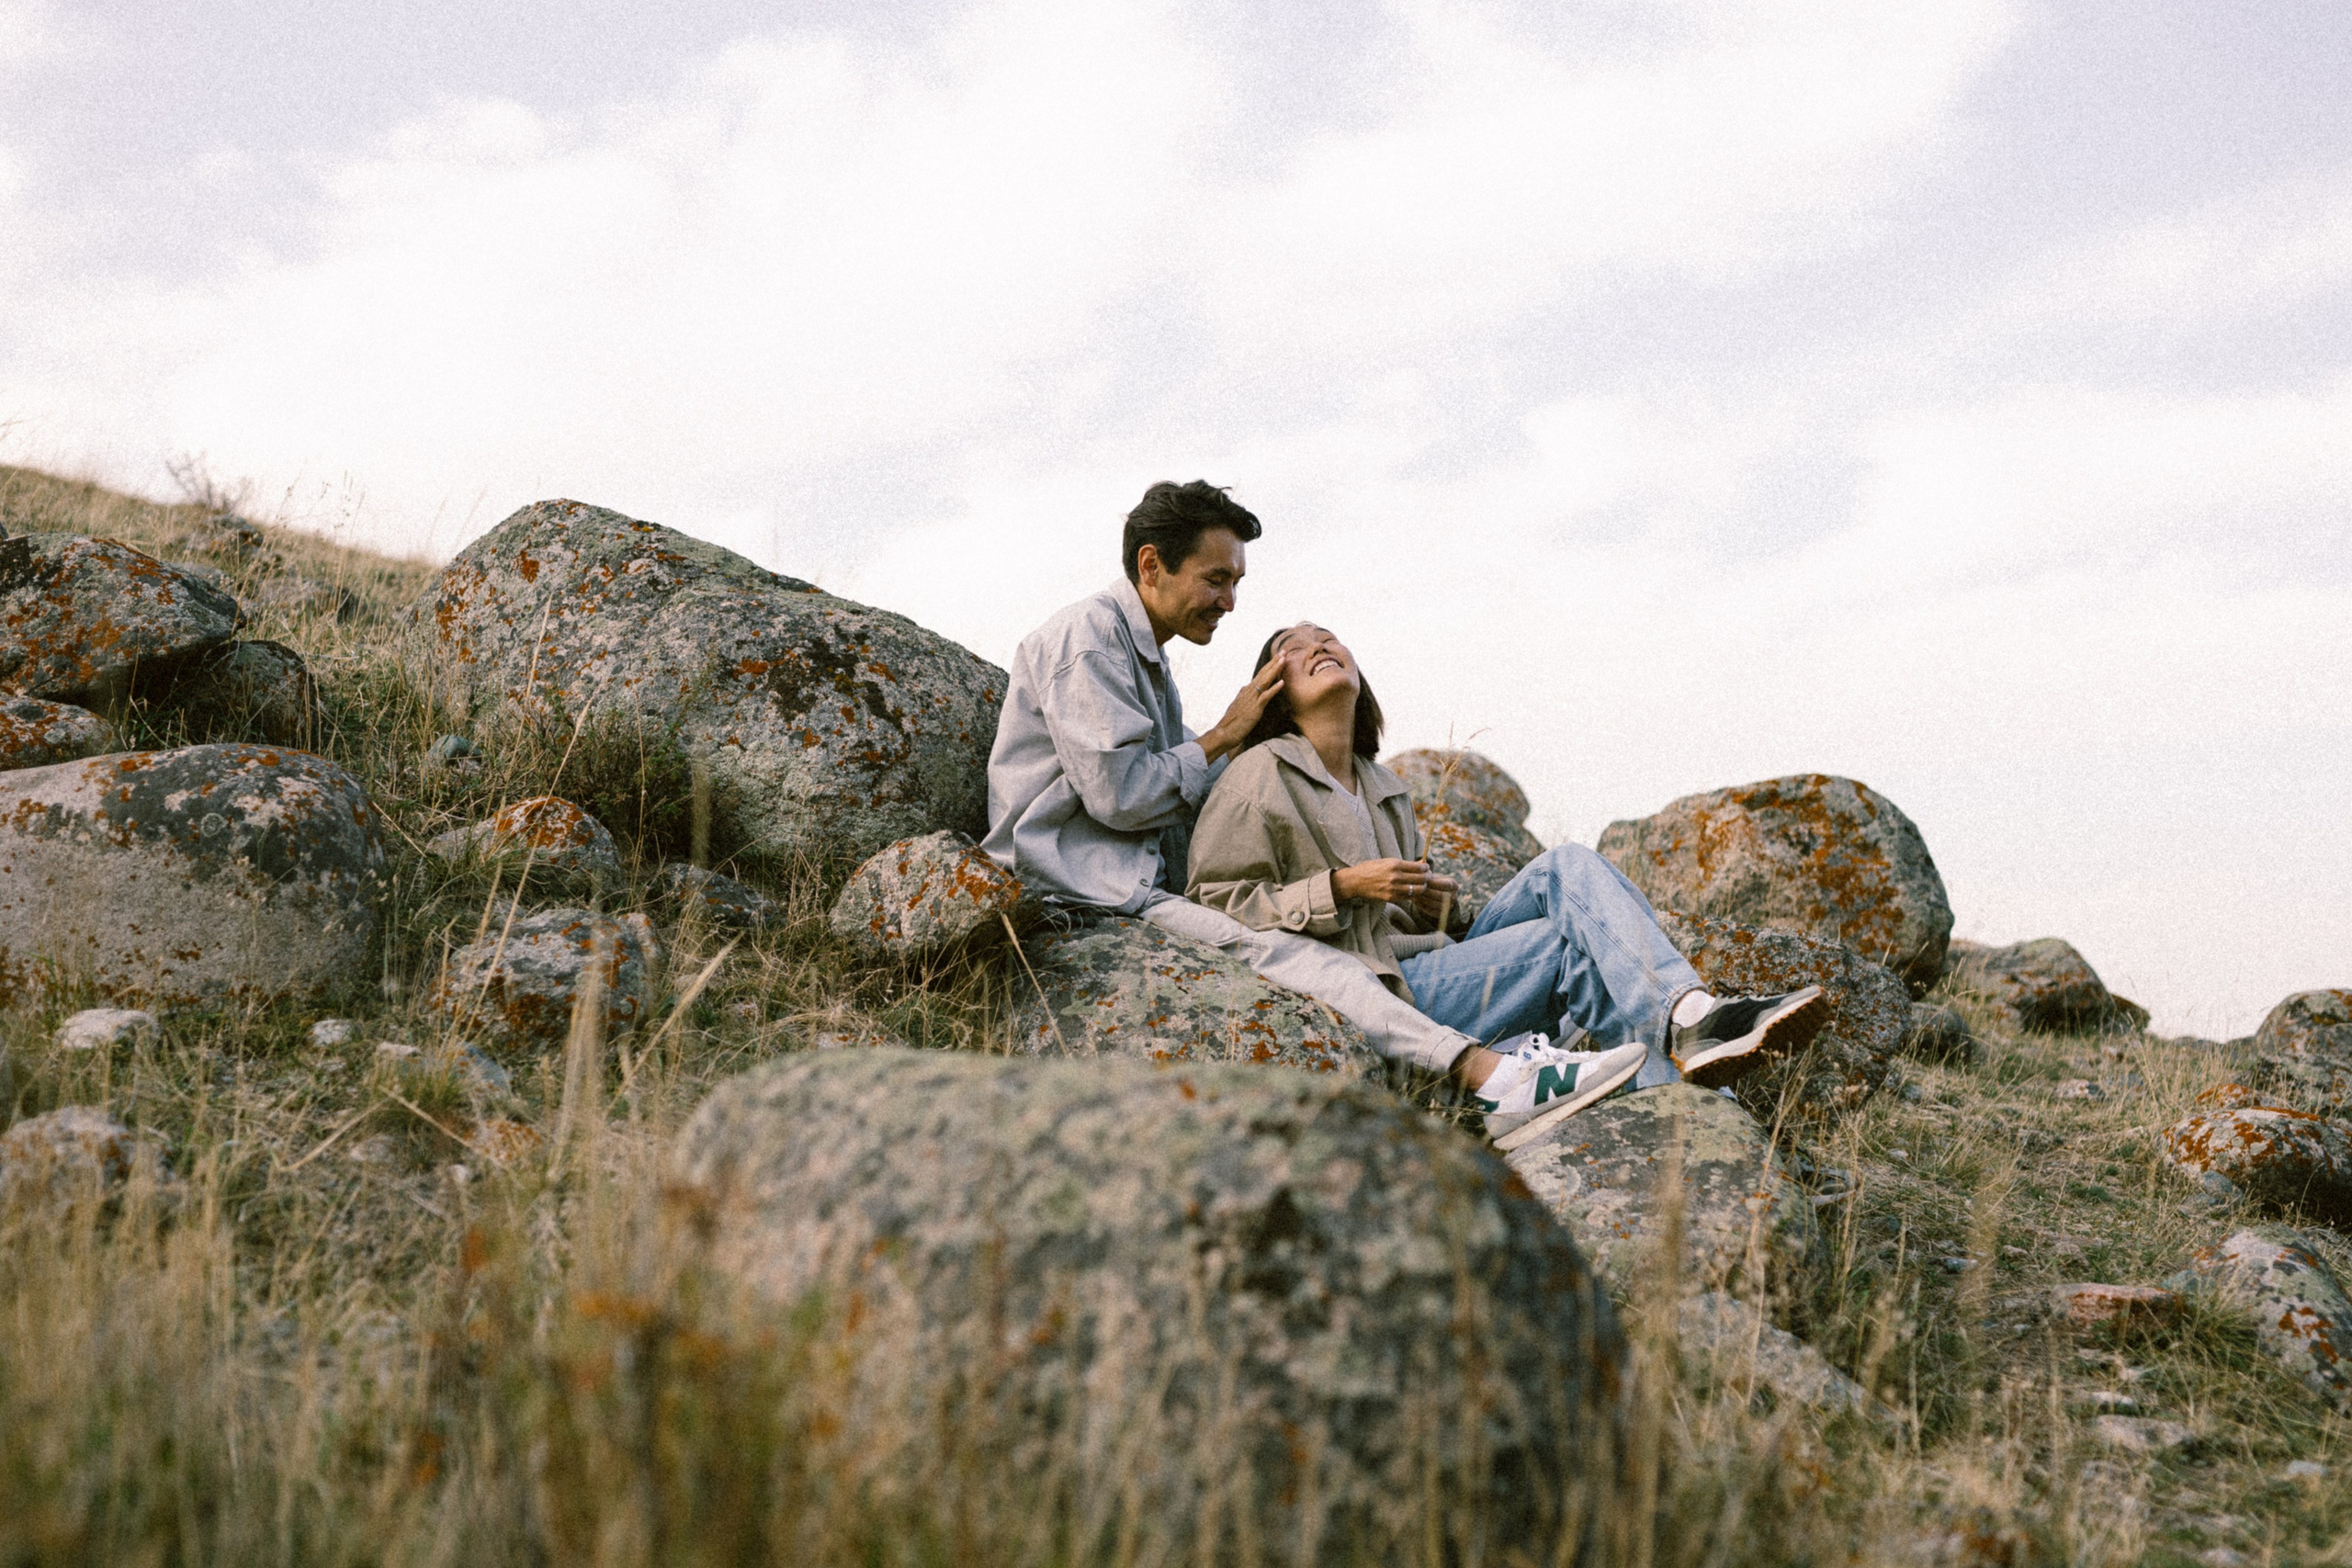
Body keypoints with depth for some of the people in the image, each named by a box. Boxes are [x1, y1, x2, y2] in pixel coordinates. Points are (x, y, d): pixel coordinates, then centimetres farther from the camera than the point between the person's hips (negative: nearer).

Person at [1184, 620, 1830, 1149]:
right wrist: (1341, 886, -15)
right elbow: (1214, 910, -8)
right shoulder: (1260, 777, 0)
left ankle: (1686, 1014, -34)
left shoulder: (1386, 790, 26)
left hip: (1426, 966, 7)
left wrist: (1430, 901, 8)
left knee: (1565, 869, -13)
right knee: (1572, 939, -18)